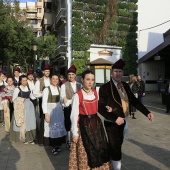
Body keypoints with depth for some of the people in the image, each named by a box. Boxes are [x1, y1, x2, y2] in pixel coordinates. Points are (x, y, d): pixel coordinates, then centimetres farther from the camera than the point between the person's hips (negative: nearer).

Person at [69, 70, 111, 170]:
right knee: (85, 153, 5)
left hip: (96, 124, 5)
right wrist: (75, 133, -11)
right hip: (84, 126, -5)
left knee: (99, 149, 13)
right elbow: (74, 115, -12)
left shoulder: (96, 93, 4)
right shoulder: (78, 95, -13)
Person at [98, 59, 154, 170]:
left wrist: (147, 112, -5)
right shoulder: (105, 88, -17)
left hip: (123, 122, 7)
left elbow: (134, 101, 6)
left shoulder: (125, 86, 3)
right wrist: (115, 119, -26)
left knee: (118, 146, 24)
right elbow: (100, 108, -19)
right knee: (115, 149, 1)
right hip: (112, 124, -7)